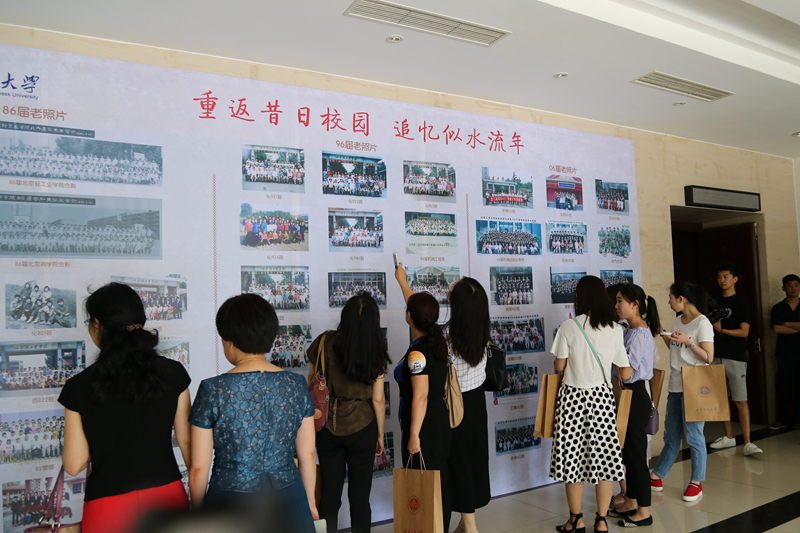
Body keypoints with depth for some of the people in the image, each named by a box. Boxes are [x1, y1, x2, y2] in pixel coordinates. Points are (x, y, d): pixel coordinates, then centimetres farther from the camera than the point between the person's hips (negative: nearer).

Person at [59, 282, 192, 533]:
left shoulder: (79, 386, -11)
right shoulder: (173, 374, -7)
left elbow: (74, 465, -6)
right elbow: (186, 442, 0)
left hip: (110, 508, -1)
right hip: (167, 496, 2)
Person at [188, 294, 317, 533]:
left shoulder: (212, 390, -14)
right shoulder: (297, 385, -6)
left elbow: (199, 468, -8)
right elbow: (308, 455, 1)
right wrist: (310, 502, 16)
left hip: (231, 506, -2)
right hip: (288, 504, 2)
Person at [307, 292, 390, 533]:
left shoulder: (325, 342, -10)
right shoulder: (375, 354, -10)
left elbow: (311, 382, -1)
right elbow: (378, 399, -7)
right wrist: (380, 434, 7)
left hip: (328, 427, 1)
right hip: (362, 428, 0)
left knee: (329, 495, 13)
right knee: (360, 497, 12)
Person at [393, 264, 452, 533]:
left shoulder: (416, 353, -20)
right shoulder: (437, 340, 3)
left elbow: (420, 396, -22)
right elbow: (420, 307, 20)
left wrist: (414, 436, -17)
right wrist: (402, 280, 32)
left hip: (423, 425, -9)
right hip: (441, 421, 9)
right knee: (440, 481, 18)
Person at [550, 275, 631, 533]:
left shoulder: (568, 327, -10)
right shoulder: (615, 329, -3)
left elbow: (559, 366, -4)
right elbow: (625, 373, -2)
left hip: (573, 397, -2)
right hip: (602, 397, 2)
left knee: (573, 456, 8)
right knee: (603, 454, 10)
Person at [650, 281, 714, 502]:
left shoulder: (702, 323, -10)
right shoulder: (678, 320, 12)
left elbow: (708, 357, -13)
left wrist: (688, 341, -22)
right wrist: (665, 337, 5)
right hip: (675, 385, 8)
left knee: (693, 435, 1)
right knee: (671, 436, 14)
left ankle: (696, 483, 15)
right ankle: (657, 477, 21)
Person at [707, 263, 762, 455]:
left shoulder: (741, 303, -3)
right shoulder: (715, 303, 13)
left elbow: (744, 332, -9)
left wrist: (722, 330, -16)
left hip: (735, 358, -6)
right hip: (717, 357, 6)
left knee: (740, 400, -8)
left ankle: (748, 443, -7)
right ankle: (729, 437, 21)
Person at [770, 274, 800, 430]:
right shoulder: (778, 308, 7)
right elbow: (776, 329, -6)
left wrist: (787, 324, -5)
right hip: (785, 354, 0)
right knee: (783, 387, 0)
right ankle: (782, 419, 8)